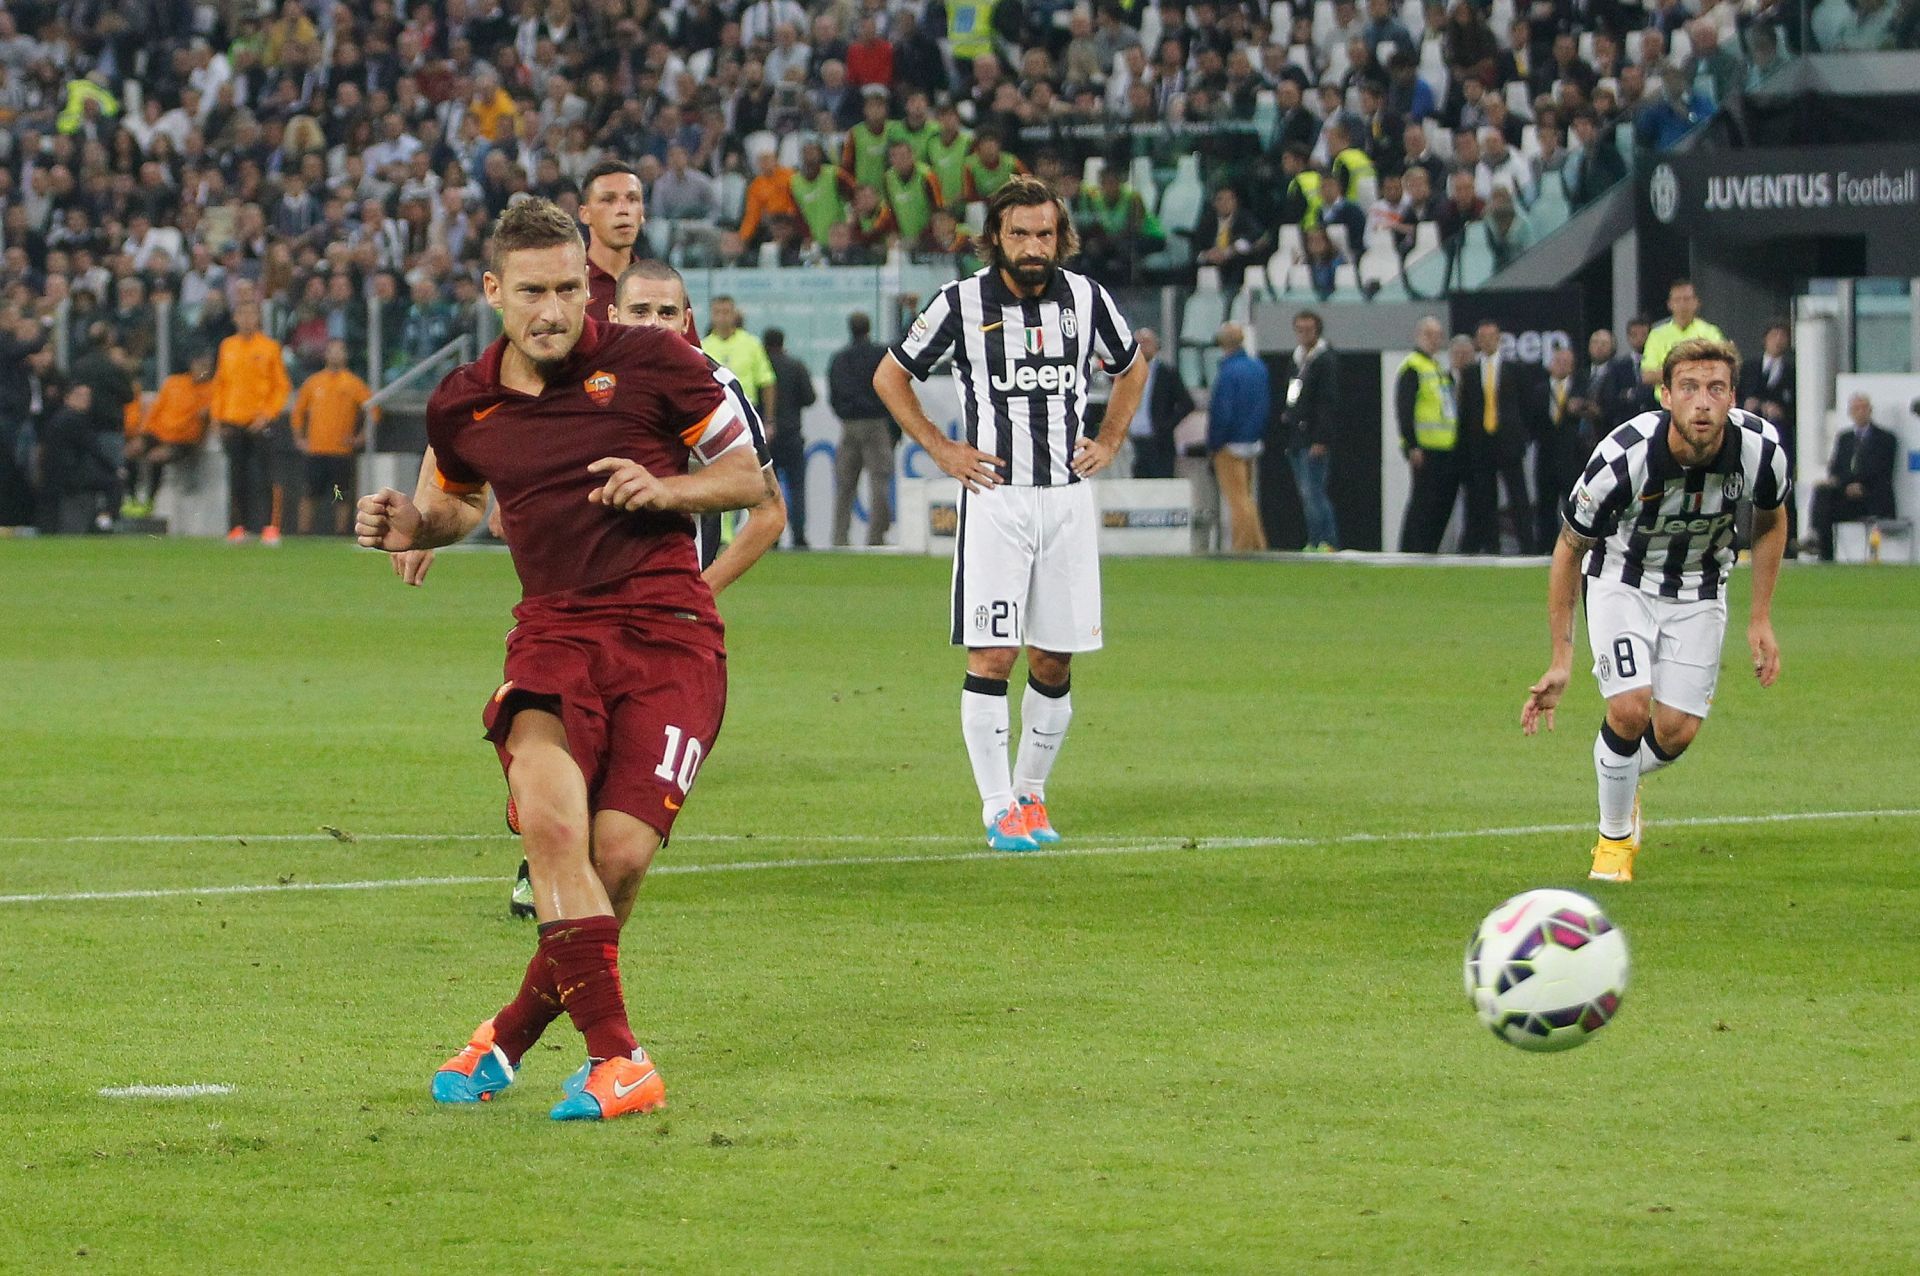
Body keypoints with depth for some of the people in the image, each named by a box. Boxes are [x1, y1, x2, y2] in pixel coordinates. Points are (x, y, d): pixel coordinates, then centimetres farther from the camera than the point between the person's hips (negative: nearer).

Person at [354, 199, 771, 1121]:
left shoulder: (650, 364, -1)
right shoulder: (463, 406, 9)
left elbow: (748, 479, 8)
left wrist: (663, 490, -11)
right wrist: (414, 526, 8)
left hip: (668, 631, -2)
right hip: (553, 625, 2)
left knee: (620, 853, -14)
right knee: (550, 816, -27)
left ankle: (512, 1036, 11)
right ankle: (614, 1058, -23)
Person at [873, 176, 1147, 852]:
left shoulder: (1085, 299, 4)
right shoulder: (962, 303, -4)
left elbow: (1131, 367, 24)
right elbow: (890, 375, 8)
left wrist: (1107, 442, 12)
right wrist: (940, 449, 2)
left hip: (1067, 497, 3)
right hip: (994, 497, -3)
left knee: (1054, 662, 5)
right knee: (991, 656, -10)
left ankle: (1031, 793, 19)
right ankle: (999, 808, -6)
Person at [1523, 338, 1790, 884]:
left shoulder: (1761, 449, -25)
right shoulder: (1623, 456, -32)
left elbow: (1771, 521, 1)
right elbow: (1569, 548, -15)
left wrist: (1760, 620, 0)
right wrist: (1561, 659, -15)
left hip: (1699, 590, 3)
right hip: (1622, 579, -3)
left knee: (1676, 734, -5)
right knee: (1630, 709, -21)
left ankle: (1625, 782, 32)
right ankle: (1614, 838, 5)